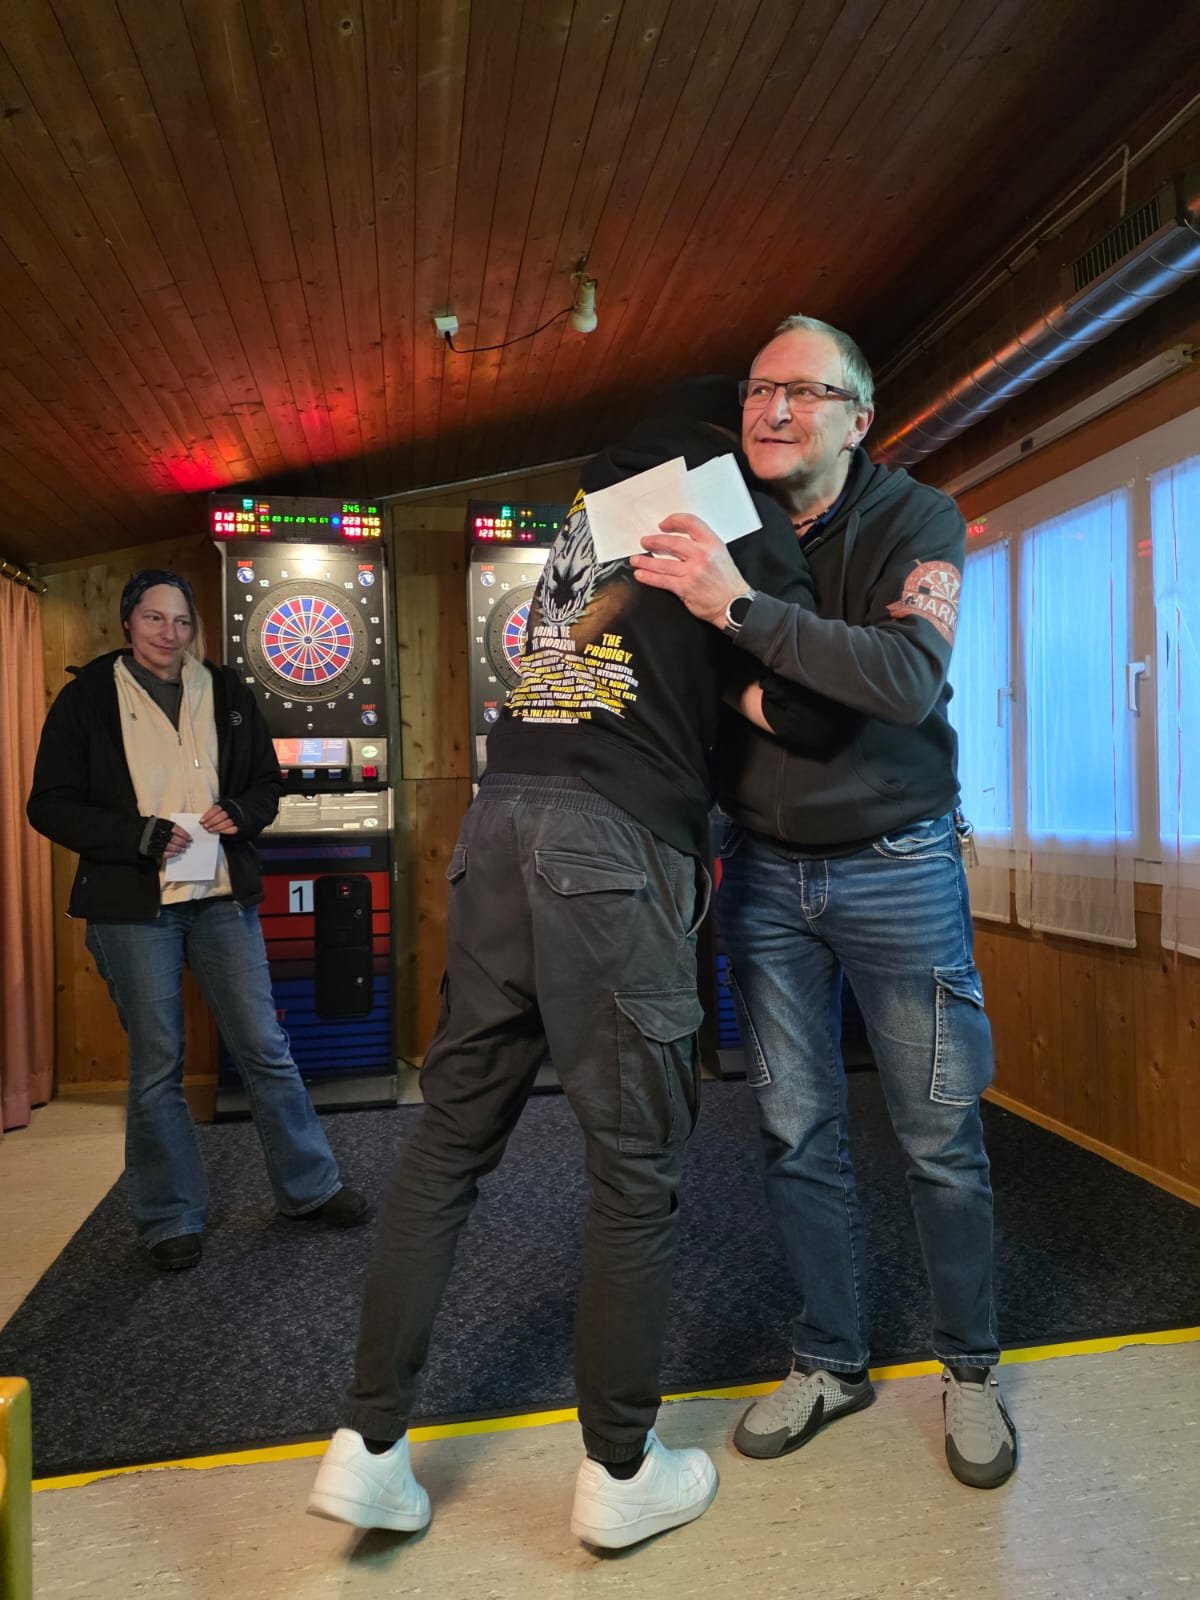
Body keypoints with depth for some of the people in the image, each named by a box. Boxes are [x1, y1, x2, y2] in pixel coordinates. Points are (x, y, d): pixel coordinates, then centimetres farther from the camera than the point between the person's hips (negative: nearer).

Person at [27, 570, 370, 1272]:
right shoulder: (89, 696, 0)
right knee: (157, 1066, 7)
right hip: (132, 905, -2)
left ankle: (311, 1187, 23)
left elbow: (267, 783, 14)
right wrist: (141, 836, -15)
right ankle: (172, 1219, 24)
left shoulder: (226, 692, 7)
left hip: (222, 896, 2)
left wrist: (239, 814, -9)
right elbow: (51, 805, -2)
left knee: (266, 1047, 7)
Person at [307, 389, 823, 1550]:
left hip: (502, 813, 7)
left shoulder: (600, 487, 25)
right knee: (635, 1160, 5)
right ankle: (621, 1473, 20)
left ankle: (368, 1447, 20)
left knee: (453, 1128, 11)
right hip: (618, 841, -7)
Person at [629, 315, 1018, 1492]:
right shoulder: (719, 536, 3)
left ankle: (968, 1370, 29)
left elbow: (911, 678, -26)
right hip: (764, 871, 3)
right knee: (796, 1132, 9)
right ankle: (832, 1361, 29)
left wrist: (743, 611, -30)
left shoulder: (916, 522, -8)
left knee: (940, 1136, 6)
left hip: (896, 867, -3)